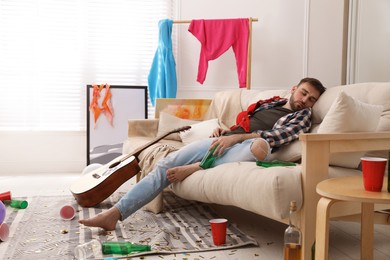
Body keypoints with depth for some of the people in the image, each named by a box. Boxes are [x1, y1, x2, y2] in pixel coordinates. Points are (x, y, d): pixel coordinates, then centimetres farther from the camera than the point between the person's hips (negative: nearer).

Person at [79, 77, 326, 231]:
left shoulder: (302, 116, 8)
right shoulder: (268, 103, 25)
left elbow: (278, 136, -10)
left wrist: (236, 137, -19)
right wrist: (224, 129, 8)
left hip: (243, 148, -5)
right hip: (220, 142, 5)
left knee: (261, 145, -42)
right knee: (165, 165, -11)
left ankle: (194, 169, -24)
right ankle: (114, 213, -14)